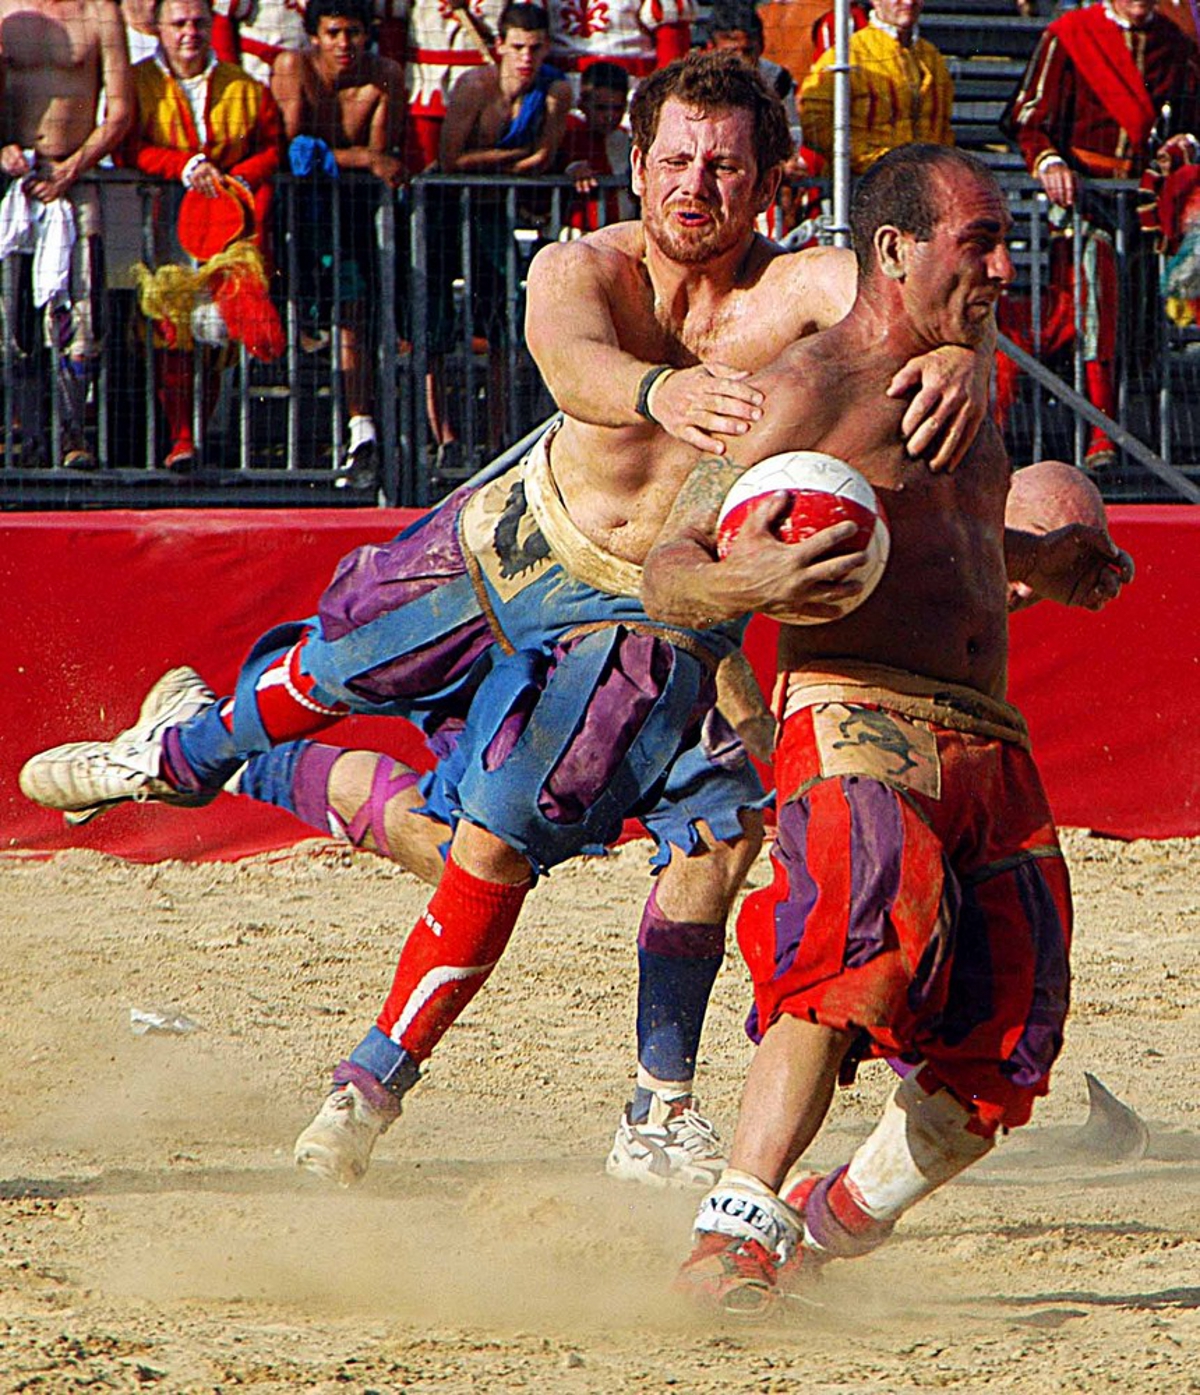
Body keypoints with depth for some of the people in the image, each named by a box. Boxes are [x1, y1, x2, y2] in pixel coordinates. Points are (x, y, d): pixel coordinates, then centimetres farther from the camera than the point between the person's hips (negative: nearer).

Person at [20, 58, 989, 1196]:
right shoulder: (583, 271, -21)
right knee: (316, 677, 20)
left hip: (645, 613, -3)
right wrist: (662, 390, -67)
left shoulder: (802, 289, -25)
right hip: (519, 537, 3)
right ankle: (187, 746, 57)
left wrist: (962, 355, -68)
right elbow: (573, 365, -44)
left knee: (484, 845, -9)